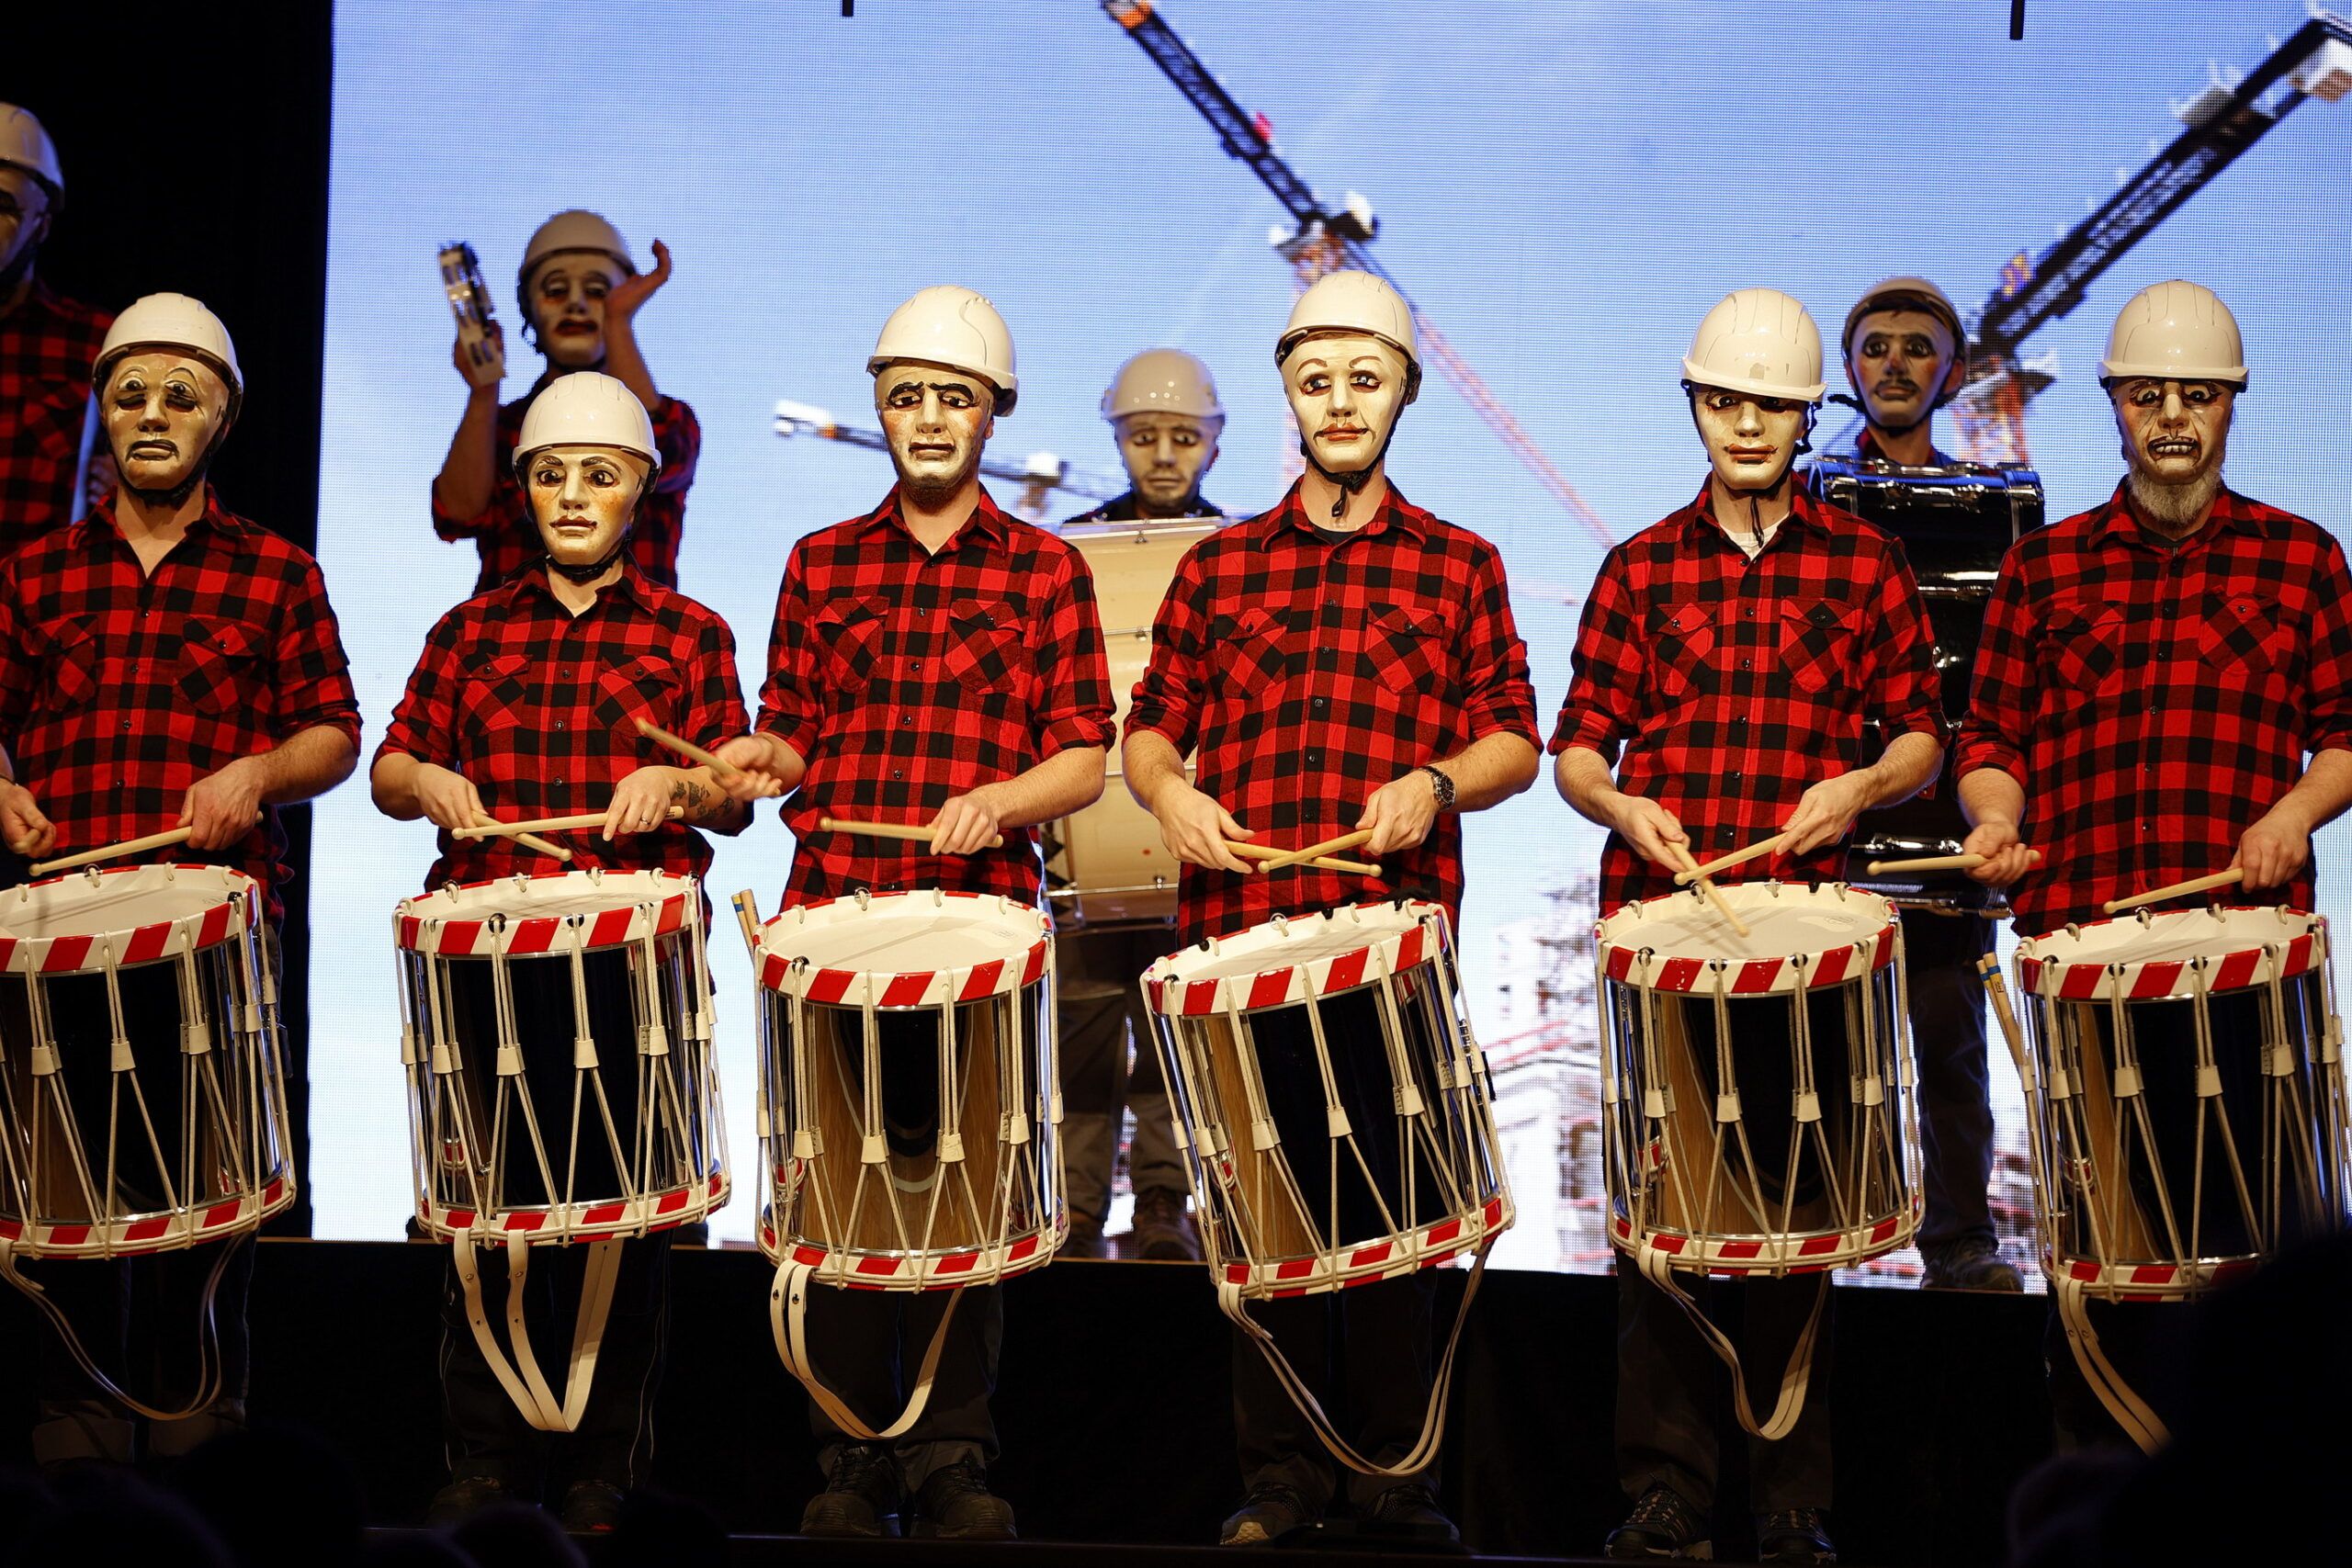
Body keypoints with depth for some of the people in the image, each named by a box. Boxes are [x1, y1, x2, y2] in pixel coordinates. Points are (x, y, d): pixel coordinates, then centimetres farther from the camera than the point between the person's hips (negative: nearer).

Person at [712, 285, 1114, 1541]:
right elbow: (794, 738, 19)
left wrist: (998, 800, -14)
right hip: (832, 907, 2)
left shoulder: (1045, 571, 9)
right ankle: (849, 1464, 3)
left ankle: (953, 1462, 1)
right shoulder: (821, 565, 16)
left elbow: (1082, 761, 4)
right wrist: (768, 761, -4)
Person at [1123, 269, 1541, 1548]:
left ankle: (1397, 1479, 5)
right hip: (1240, 929, 2)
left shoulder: (1458, 567, 12)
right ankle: (1279, 1476, 9)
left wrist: (1435, 783, -11)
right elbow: (1152, 724, 18)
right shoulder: (1218, 568, 16)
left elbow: (1516, 741, 8)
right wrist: (1168, 788, -3)